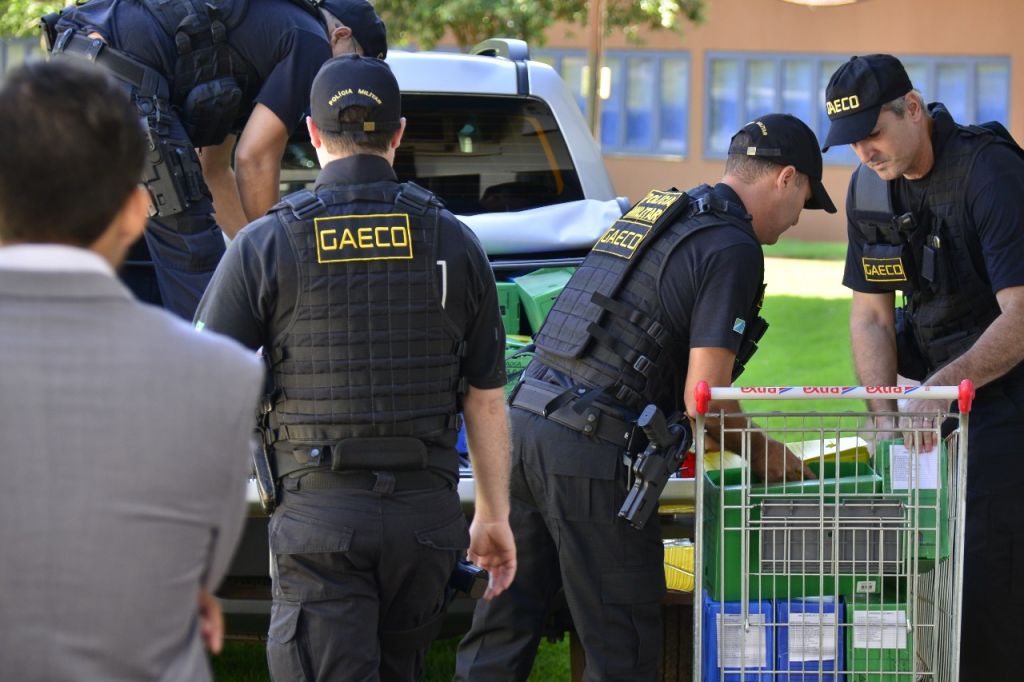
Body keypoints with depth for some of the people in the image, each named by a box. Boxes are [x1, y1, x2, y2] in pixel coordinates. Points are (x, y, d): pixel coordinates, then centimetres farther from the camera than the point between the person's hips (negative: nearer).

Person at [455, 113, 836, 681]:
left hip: (525, 420, 8)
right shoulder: (732, 249, -7)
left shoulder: (652, 211, 21)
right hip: (590, 453, -8)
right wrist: (768, 457, 6)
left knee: (501, 632, 11)